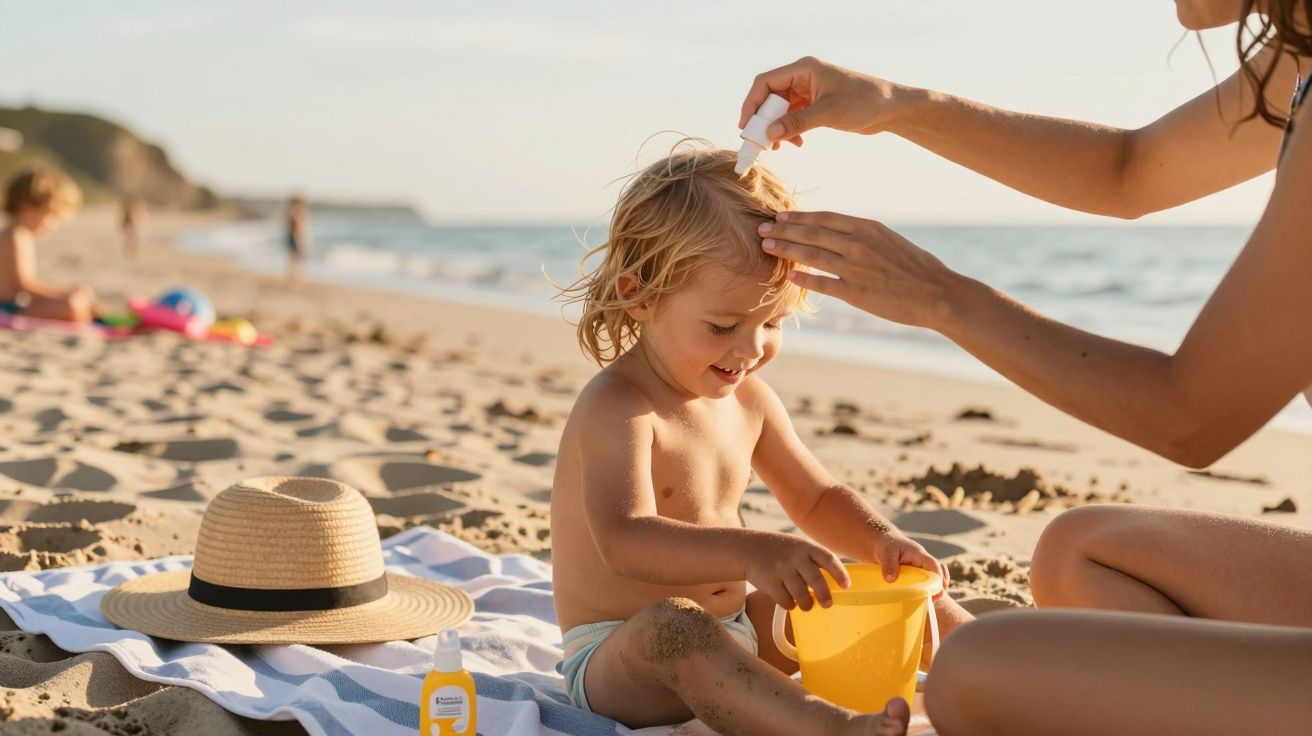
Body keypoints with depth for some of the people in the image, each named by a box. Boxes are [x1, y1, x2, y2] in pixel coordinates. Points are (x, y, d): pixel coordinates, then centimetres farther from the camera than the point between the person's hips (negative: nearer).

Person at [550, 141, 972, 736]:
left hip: (737, 634, 9)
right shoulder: (614, 408, -21)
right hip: (618, 663, -9)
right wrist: (751, 551, -51)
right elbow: (625, 541, -36)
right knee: (673, 625, -42)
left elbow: (817, 498, 14)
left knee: (886, 588, 9)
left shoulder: (748, 399, 4)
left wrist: (880, 538, -7)